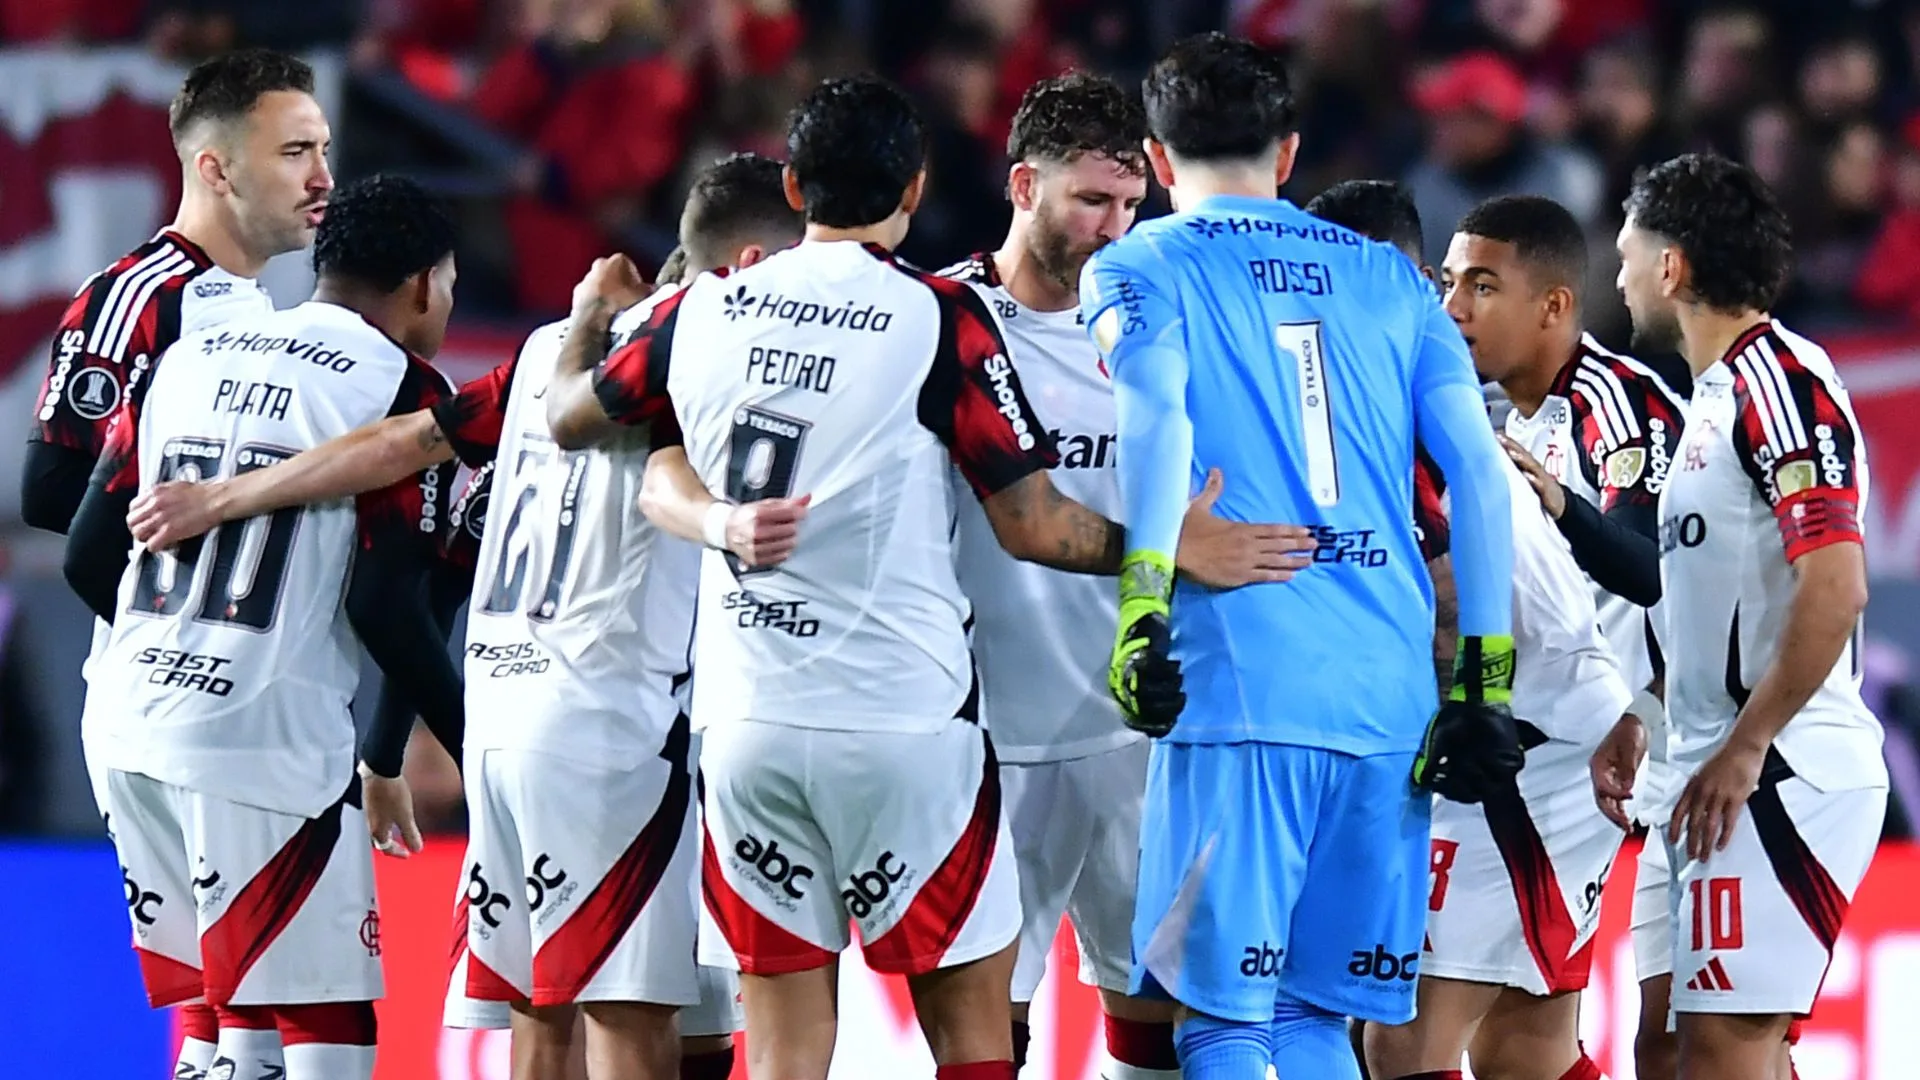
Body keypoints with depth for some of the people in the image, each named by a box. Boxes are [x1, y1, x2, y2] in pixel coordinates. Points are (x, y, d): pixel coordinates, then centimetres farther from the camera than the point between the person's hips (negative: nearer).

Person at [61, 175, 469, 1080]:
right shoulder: (401, 387, -4)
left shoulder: (189, 358, 15)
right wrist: (480, 753, -2)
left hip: (131, 731, 7)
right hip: (268, 740, -7)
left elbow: (88, 559, 15)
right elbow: (386, 605, -12)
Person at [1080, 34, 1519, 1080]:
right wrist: (1485, 680, 11)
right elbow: (1478, 469, 11)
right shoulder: (1385, 276, 19)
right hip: (1390, 691, 4)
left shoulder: (1139, 269, 8)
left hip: (1237, 681, -4)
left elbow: (1157, 418, -12)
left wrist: (1142, 614, -20)